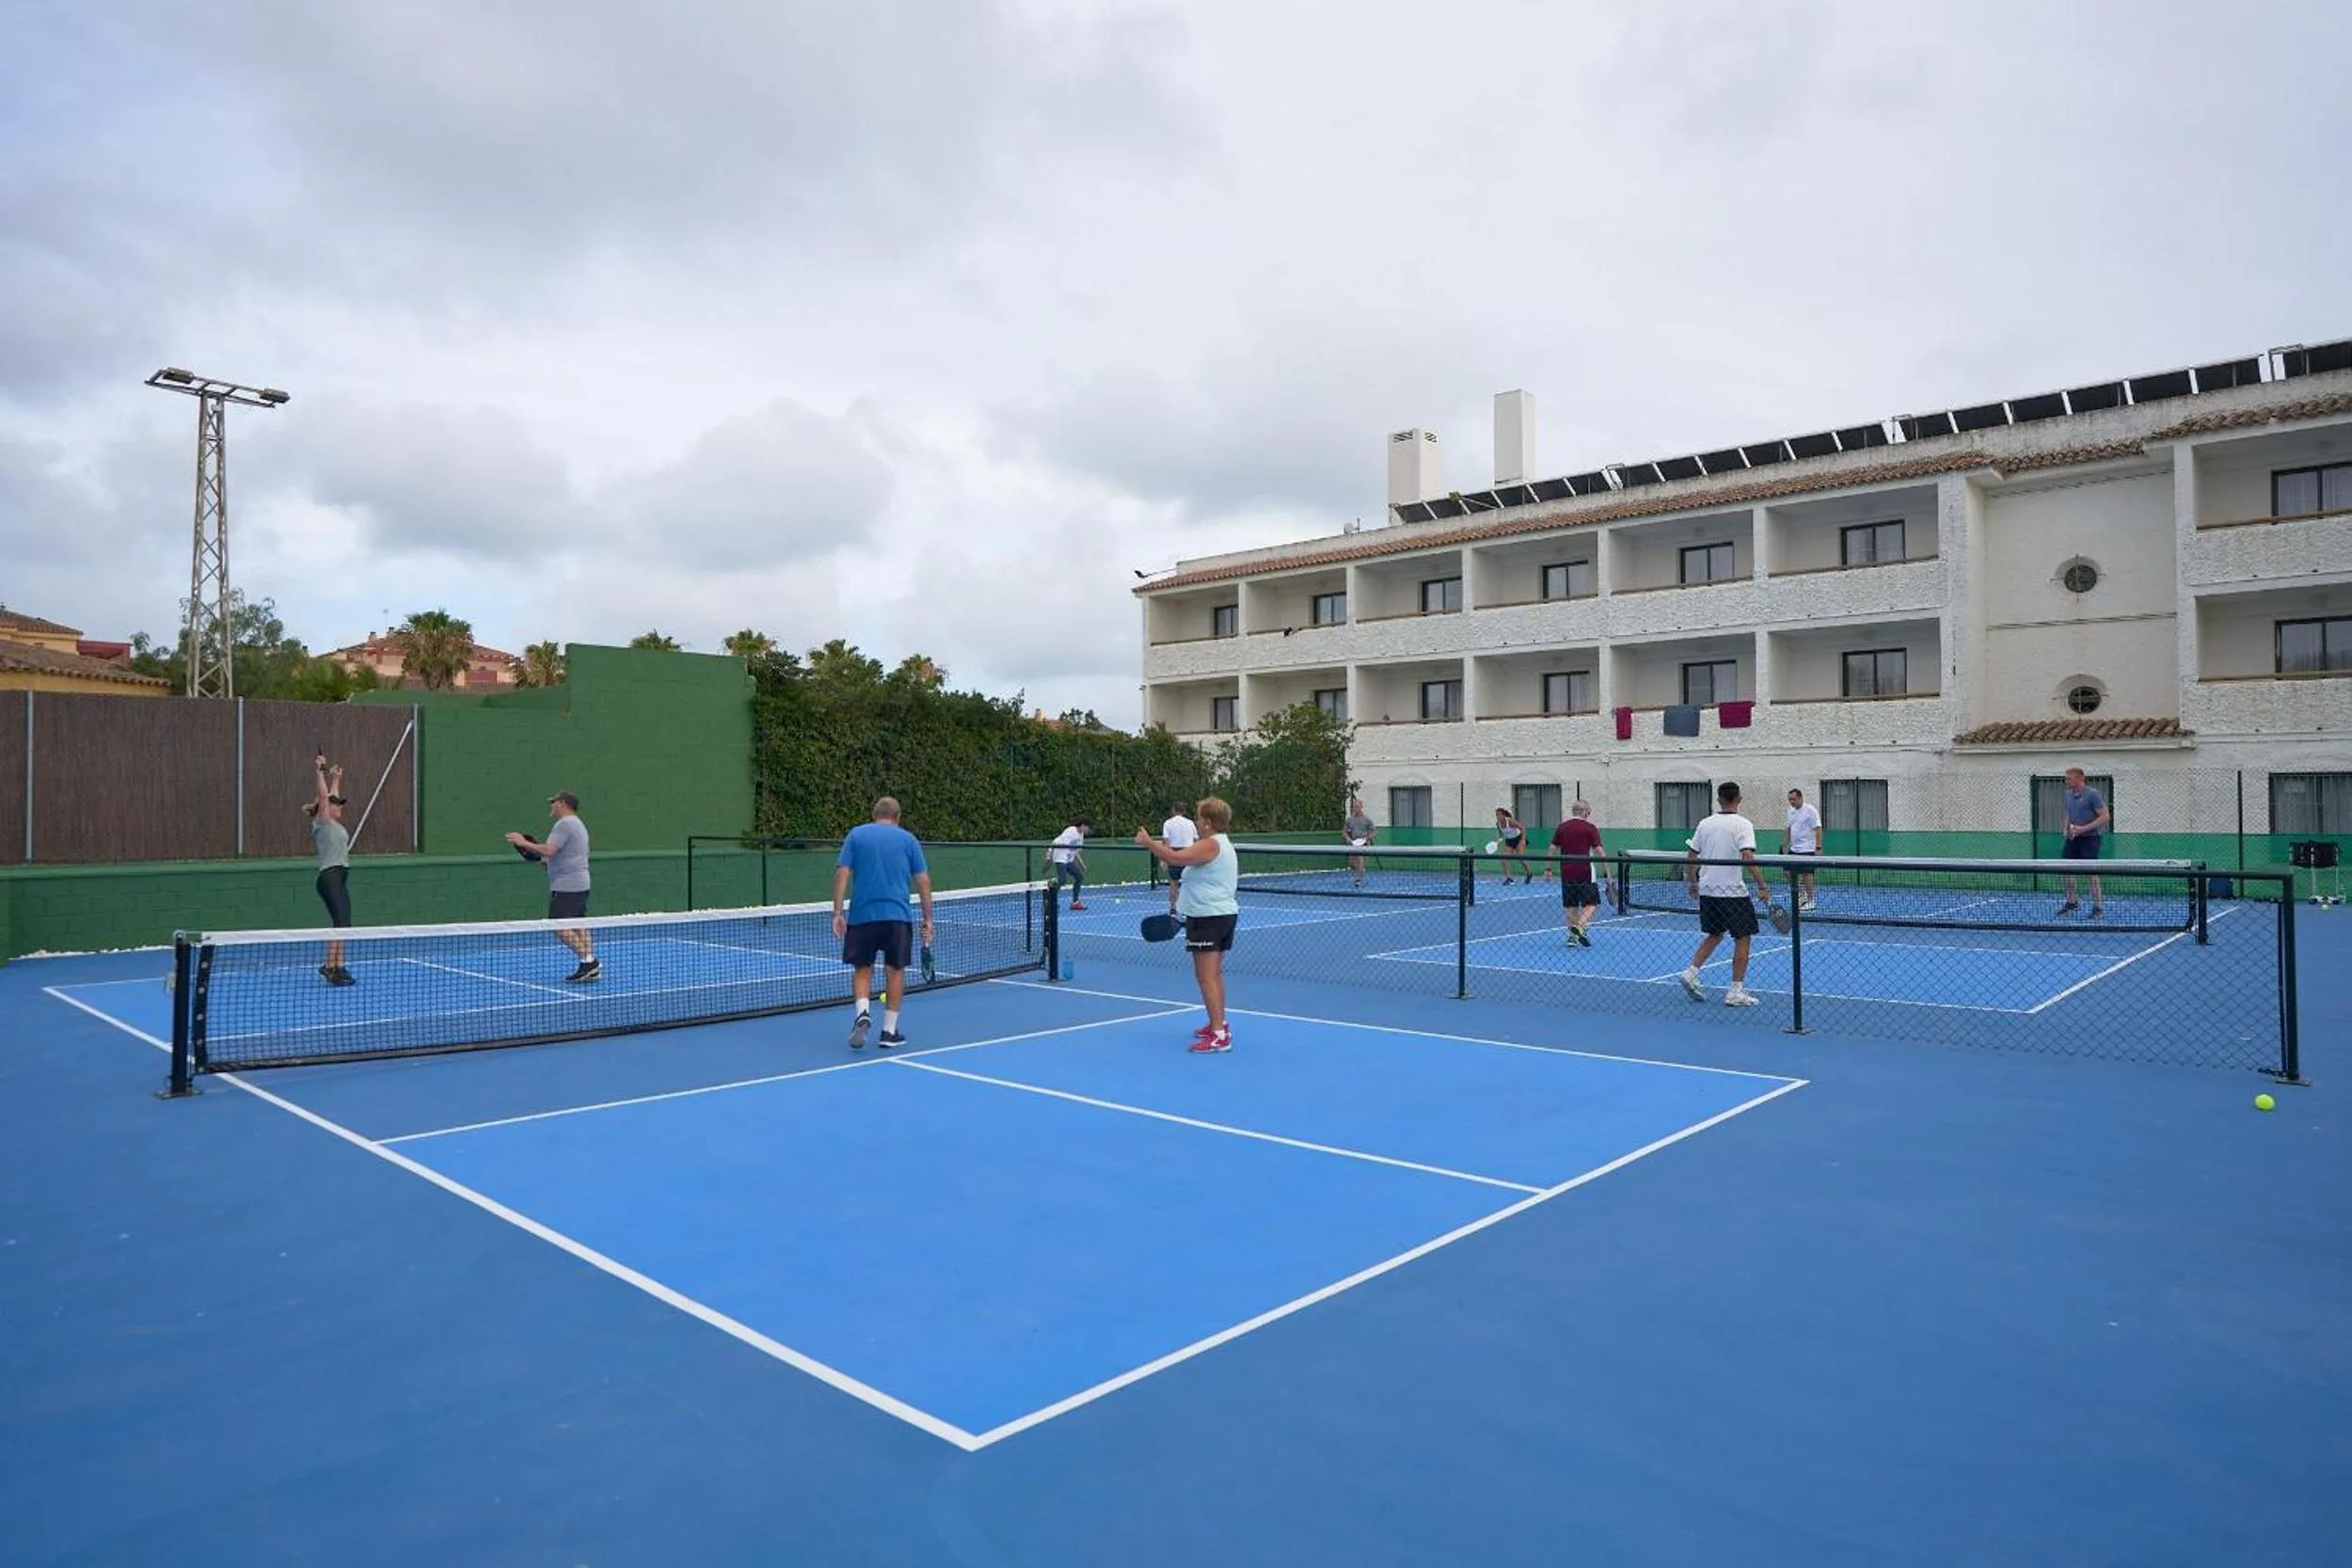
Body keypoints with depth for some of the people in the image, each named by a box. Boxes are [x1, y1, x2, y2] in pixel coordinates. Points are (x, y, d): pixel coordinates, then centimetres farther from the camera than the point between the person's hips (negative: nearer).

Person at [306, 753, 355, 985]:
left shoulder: (334, 824, 18)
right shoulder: (322, 822, -3)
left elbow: (332, 797, 33)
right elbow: (323, 796, -14)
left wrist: (336, 779, 40)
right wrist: (321, 770, -12)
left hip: (339, 878, 9)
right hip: (329, 876, -9)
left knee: (343, 924, 7)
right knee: (340, 922, -15)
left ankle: (338, 967, 9)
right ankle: (329, 966, -14)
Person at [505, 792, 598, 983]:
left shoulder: (564, 824, -13)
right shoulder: (577, 824, 21)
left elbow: (548, 850, -22)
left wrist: (524, 843, -10)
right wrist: (541, 857, 21)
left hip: (566, 886, -10)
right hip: (579, 884, 10)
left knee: (560, 927, -11)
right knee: (578, 926, 8)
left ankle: (588, 961, -18)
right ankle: (591, 969, 3)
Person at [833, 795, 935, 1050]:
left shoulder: (856, 834, 8)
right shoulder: (908, 839, 8)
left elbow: (842, 873, -1)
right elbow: (923, 880, 3)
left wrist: (837, 912, -1)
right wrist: (928, 919, 8)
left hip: (861, 915, 0)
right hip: (898, 915, 0)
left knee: (862, 969, 12)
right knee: (895, 970, 9)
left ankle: (863, 1013, -12)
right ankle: (889, 1032, 11)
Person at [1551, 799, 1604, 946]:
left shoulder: (1561, 827, 8)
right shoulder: (1590, 828, -3)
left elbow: (1553, 849, 8)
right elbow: (1599, 851, -8)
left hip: (1566, 872, 4)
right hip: (1585, 872, -4)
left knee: (1571, 905, 12)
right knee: (1591, 903, 4)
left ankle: (1572, 935, 11)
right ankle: (1580, 926, -18)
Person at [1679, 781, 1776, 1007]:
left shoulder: (1705, 824, 6)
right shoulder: (1743, 824, -10)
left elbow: (1692, 856, 10)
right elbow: (1748, 857, -21)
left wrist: (1693, 882, 23)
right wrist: (1762, 887, -19)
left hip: (1707, 890, 6)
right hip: (1733, 891, -6)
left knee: (1714, 934, 22)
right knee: (1743, 938, 4)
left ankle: (1691, 973, 11)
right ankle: (1736, 992, 3)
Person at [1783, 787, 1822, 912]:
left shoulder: (1810, 811, -11)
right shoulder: (1791, 811, 11)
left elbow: (1818, 829, -14)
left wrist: (1818, 847, -19)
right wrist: (1785, 845, 16)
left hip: (1807, 850, -7)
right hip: (1794, 849, 7)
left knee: (1806, 874, -5)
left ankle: (1810, 901, 6)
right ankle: (1802, 895, 20)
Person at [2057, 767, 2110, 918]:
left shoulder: (2093, 794, -12)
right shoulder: (2069, 795, 9)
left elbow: (2105, 816, -15)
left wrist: (2084, 828, -21)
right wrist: (2067, 829, 5)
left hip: (2089, 838, -7)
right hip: (2073, 838, 7)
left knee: (2090, 872, -5)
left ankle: (2098, 907, 6)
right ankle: (2072, 902, 22)